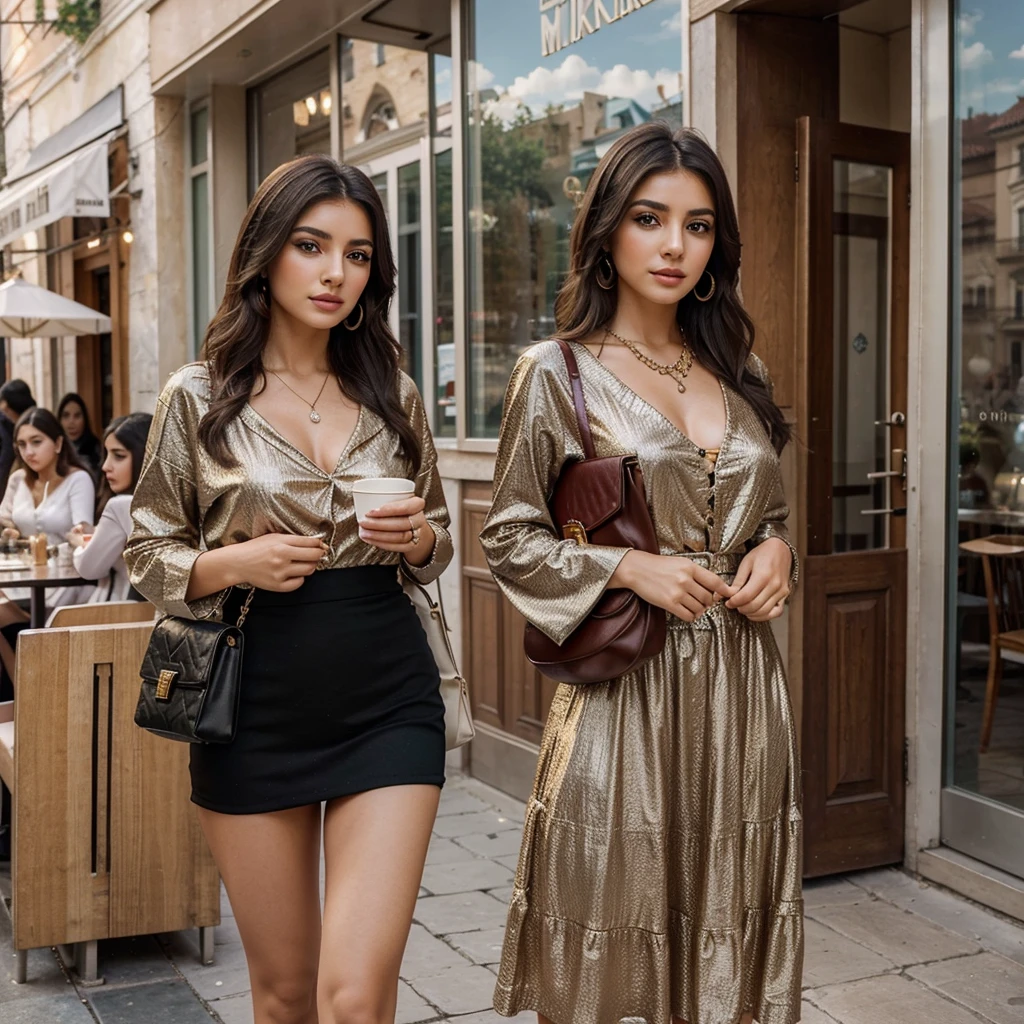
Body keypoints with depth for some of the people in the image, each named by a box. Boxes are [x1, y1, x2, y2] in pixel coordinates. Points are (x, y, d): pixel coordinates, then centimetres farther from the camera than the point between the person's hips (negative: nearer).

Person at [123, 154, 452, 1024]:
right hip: (257, 705, 0)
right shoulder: (200, 397, -2)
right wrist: (234, 564, -15)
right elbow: (146, 555, 4)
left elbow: (438, 544, 14)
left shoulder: (392, 392, 5)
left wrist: (417, 538, -8)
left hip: (387, 702, 1)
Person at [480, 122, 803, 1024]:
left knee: (726, 938, 13)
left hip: (742, 686, 5)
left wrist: (777, 549, -2)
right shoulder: (558, 372, -4)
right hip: (626, 693, -4)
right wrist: (630, 569, -16)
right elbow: (510, 538, -3)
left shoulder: (738, 368, 11)